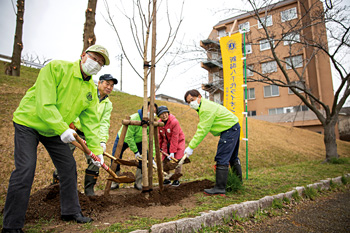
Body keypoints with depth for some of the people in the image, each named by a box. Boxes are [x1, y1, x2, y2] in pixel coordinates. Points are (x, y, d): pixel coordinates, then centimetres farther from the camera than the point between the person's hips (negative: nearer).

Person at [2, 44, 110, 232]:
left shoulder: (91, 89, -2)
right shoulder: (56, 68, -21)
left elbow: (90, 121, -3)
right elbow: (45, 104, -29)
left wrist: (96, 148, -9)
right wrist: (62, 129, -35)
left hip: (55, 131, 7)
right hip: (29, 122, -6)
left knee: (69, 166, 5)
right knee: (25, 169, -14)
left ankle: (71, 211, 21)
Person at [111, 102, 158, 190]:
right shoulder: (133, 119, -36)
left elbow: (151, 140, -22)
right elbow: (129, 137, -29)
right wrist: (135, 152, -26)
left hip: (138, 141, 3)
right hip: (123, 139, -3)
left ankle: (138, 183, 6)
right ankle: (114, 183, 14)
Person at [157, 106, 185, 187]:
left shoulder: (174, 122, -27)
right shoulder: (159, 123, -10)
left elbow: (175, 138, -27)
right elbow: (160, 136, 4)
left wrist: (172, 152, -26)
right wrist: (159, 147, 5)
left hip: (178, 141, -5)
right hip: (167, 142, 5)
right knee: (165, 160, 4)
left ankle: (176, 180, 5)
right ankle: (167, 179, 20)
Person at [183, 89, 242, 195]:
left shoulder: (206, 109, -23)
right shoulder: (203, 106, 11)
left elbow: (202, 131, -25)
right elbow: (201, 128, 10)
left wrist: (191, 147, -23)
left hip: (229, 130, -11)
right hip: (233, 128, 11)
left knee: (221, 159, -11)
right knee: (232, 157, 21)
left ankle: (220, 188, -6)